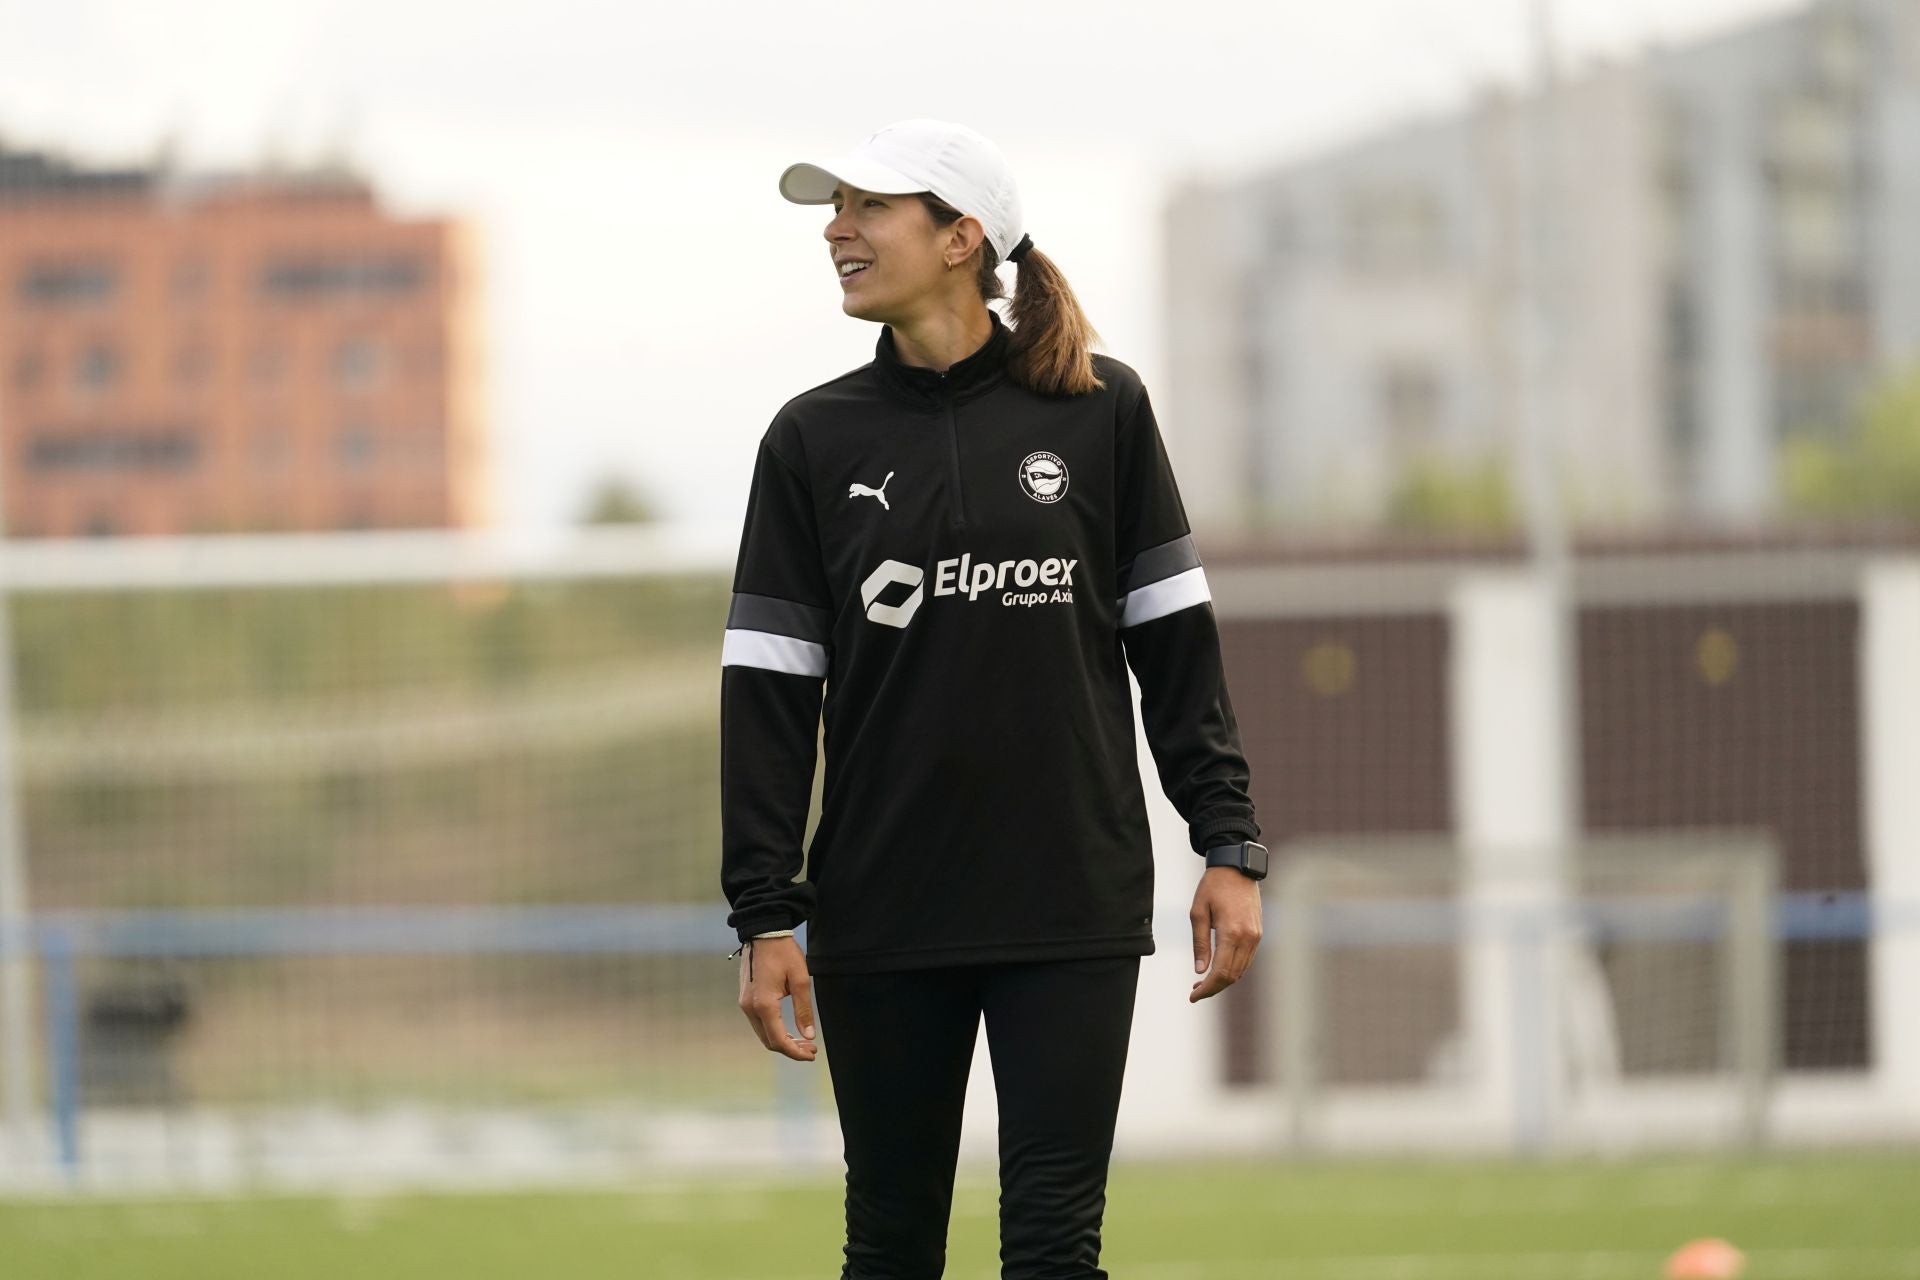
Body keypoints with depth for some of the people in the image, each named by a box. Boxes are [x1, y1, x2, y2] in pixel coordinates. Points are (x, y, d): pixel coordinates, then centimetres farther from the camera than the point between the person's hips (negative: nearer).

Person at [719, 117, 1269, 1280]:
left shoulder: (1099, 412, 2)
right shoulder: (815, 439, 4)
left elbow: (1175, 640, 5)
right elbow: (769, 686, 3)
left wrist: (1230, 848, -2)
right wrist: (764, 913, -4)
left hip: (1073, 910, -1)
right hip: (881, 921, 1)